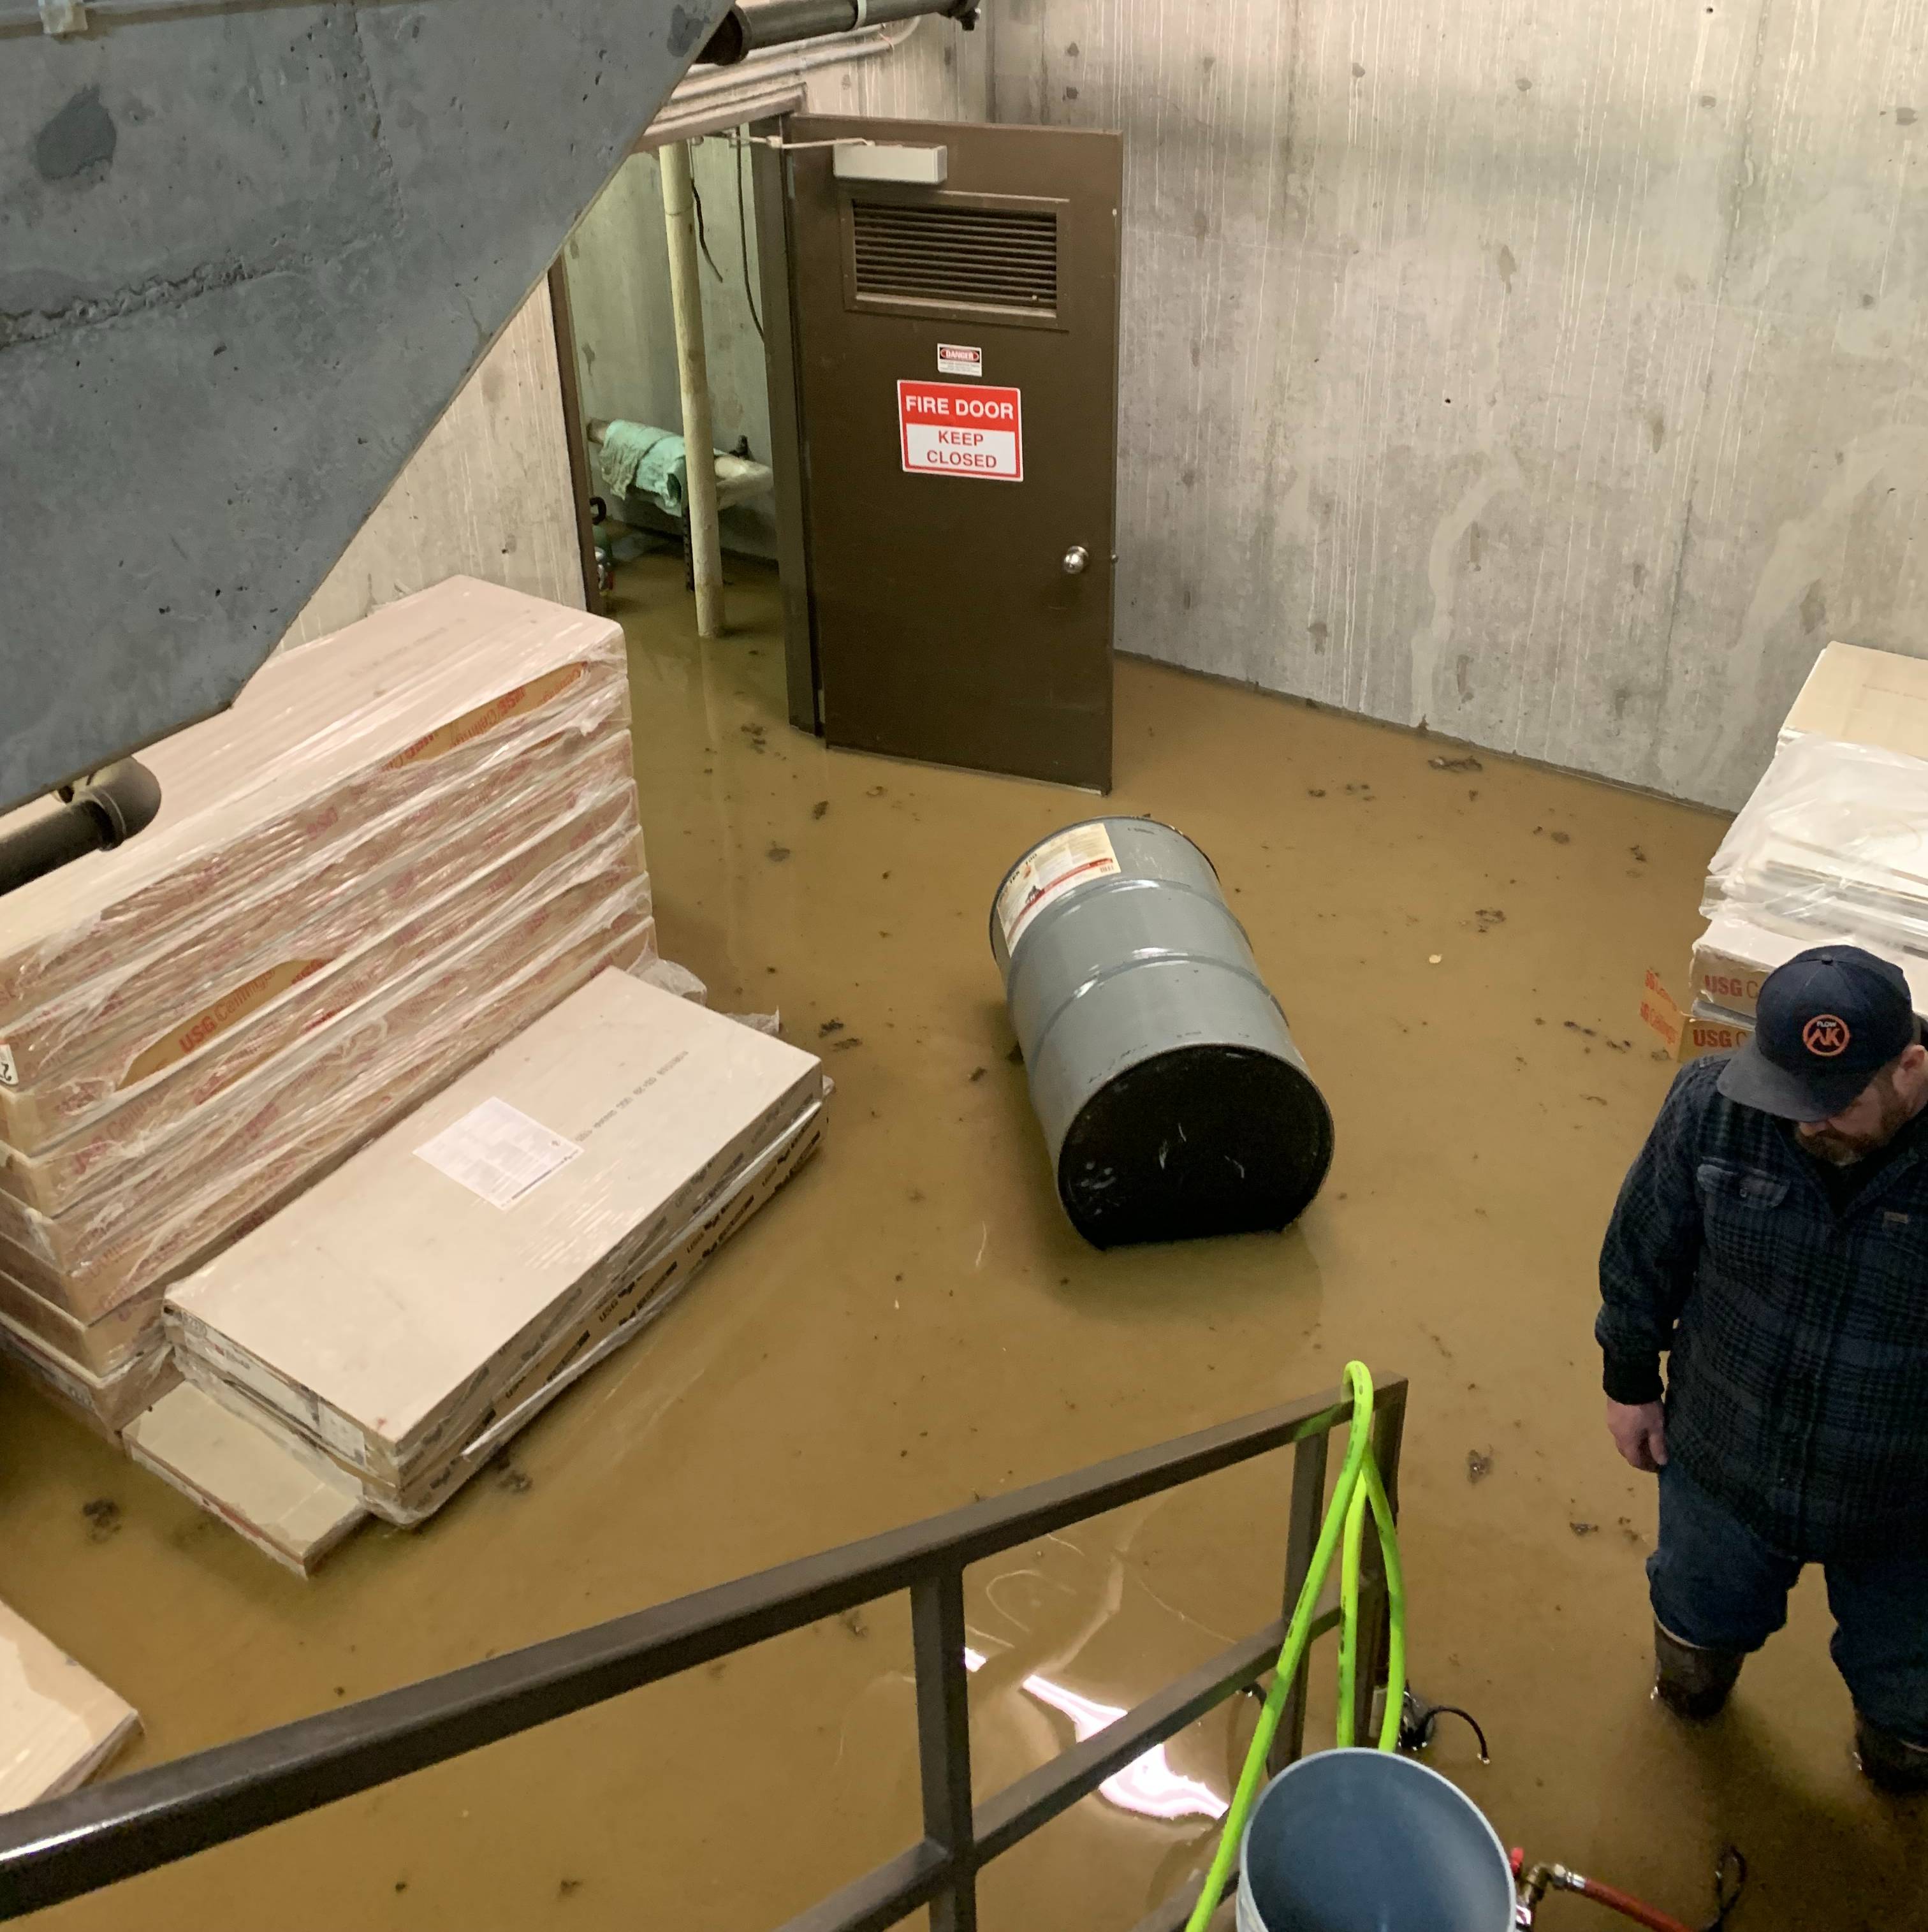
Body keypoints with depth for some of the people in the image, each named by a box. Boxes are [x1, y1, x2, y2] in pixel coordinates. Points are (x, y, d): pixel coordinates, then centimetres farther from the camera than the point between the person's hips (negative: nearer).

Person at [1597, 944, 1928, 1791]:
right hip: (1725, 1461, 1)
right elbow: (1645, 1250, -7)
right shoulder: (1712, 1104, -26)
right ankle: (1693, 1673, 68)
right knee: (1702, 1608, 32)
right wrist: (1630, 1379, 3)